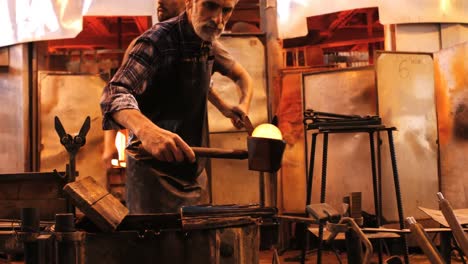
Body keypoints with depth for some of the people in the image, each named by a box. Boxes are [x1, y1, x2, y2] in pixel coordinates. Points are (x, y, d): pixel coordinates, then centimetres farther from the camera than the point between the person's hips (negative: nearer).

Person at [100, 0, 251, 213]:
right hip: (155, 169, -7)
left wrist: (224, 108, 11)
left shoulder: (208, 42, 4)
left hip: (194, 170, 7)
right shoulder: (158, 40, -19)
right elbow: (115, 93, -32)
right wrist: (145, 129, -50)